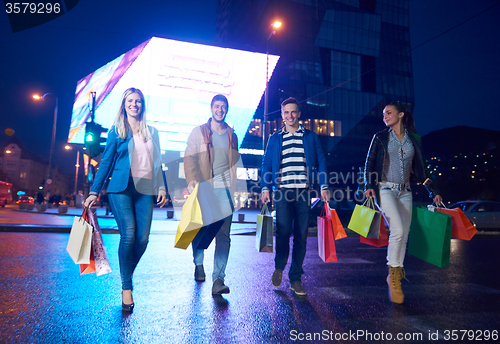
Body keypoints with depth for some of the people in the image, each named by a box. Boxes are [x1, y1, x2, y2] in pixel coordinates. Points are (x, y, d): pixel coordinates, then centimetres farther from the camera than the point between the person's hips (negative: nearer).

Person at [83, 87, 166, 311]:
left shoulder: (151, 132, 16)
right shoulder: (116, 131, 8)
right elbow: (106, 162, 6)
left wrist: (161, 187, 8)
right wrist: (94, 191, 1)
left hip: (145, 189, 3)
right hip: (122, 188, -3)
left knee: (143, 238, -3)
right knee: (128, 235, -14)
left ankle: (126, 275, 22)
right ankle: (126, 287, 0)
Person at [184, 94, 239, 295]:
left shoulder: (232, 136, 16)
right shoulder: (199, 132, 8)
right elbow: (189, 157, -1)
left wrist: (233, 188, 12)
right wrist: (191, 180, -17)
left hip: (224, 189, 1)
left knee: (223, 235, -7)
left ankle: (218, 279, -3)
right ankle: (198, 264, 35)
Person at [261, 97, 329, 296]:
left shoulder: (311, 137, 14)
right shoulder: (275, 139, 14)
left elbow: (320, 161, 12)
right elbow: (266, 164, 11)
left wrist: (324, 186, 1)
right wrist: (265, 188, 0)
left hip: (304, 191, 1)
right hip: (283, 191, -1)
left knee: (301, 235, 3)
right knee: (283, 230, -10)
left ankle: (295, 278, 16)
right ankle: (279, 266, 19)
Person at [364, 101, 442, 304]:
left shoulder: (414, 139, 12)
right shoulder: (380, 138, 5)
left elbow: (420, 169, 15)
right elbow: (369, 164, 2)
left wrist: (433, 191, 12)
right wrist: (369, 185, -13)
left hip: (405, 192, 3)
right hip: (385, 189, -3)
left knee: (404, 236, 3)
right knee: (397, 230, -19)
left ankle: (396, 279, 16)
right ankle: (393, 274, -2)